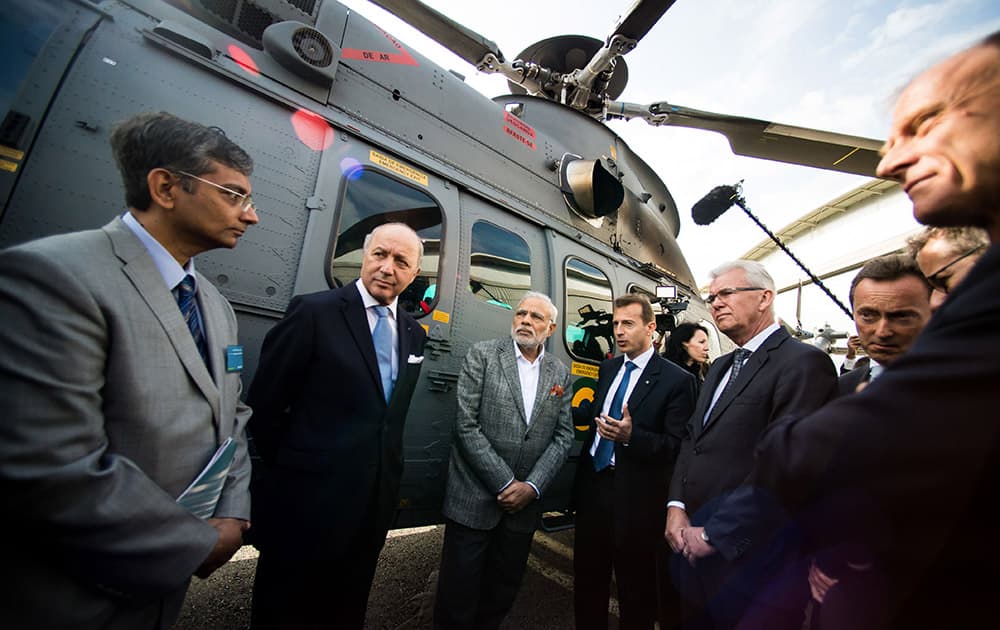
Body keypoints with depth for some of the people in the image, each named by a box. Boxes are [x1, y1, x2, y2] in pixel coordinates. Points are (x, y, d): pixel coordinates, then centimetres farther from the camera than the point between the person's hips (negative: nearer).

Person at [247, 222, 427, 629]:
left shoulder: (414, 333, 4)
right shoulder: (314, 311, -14)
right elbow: (263, 404, -10)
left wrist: (387, 470, 8)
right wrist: (289, 467, -4)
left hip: (373, 503, 5)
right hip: (307, 501, -5)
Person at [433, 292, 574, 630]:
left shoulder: (560, 373, 5)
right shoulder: (483, 355, -7)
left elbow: (563, 435, 4)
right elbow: (466, 425, -13)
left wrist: (532, 486, -7)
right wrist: (505, 483, -13)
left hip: (525, 502, 4)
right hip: (474, 500, -3)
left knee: (502, 594, 20)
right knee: (458, 595, 11)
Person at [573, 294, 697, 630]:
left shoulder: (677, 379, -13)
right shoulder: (608, 367, 7)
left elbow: (675, 446, -16)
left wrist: (631, 435, -31)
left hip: (634, 499, -5)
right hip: (592, 485, 6)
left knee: (635, 590, 17)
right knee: (587, 579, 23)